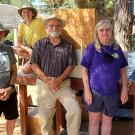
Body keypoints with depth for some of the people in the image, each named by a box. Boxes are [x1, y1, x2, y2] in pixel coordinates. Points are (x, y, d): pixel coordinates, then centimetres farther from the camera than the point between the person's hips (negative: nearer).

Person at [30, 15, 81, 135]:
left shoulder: (68, 45, 4)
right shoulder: (40, 44, 4)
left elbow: (71, 65, 1)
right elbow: (34, 65, -1)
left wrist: (58, 80, -12)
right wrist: (47, 80, -12)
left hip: (63, 83, 0)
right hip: (44, 84, 0)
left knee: (75, 111, -12)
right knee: (45, 117, 7)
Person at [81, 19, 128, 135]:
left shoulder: (117, 48, 3)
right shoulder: (92, 48, -7)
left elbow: (123, 70, 7)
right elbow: (84, 70, -7)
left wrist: (125, 89, 1)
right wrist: (87, 91, -11)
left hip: (112, 92, 3)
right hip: (94, 91, -2)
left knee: (107, 120, 15)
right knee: (94, 121, 9)